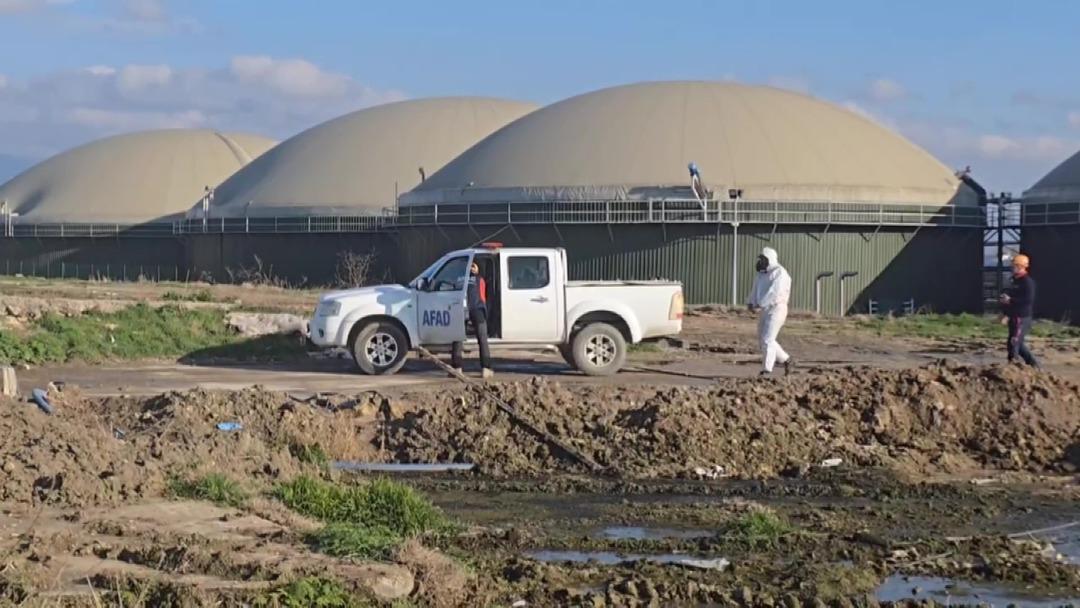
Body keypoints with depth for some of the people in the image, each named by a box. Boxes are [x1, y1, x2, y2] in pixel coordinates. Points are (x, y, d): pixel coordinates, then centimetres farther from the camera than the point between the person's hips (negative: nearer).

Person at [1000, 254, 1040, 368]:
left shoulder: (1027, 281, -13)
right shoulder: (1016, 281, 16)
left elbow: (1028, 300, -23)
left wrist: (1010, 300, -20)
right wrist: (1007, 315, 14)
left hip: (1022, 318, -10)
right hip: (1015, 317, 10)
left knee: (1013, 344, -11)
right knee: (1018, 344, 16)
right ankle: (1033, 364, 25)